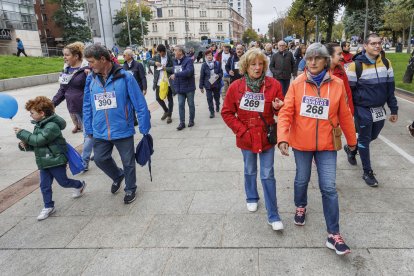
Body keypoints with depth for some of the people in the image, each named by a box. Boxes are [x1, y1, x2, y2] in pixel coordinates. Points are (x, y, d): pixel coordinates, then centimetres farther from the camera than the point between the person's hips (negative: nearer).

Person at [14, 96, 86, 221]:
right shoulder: (39, 125, 9)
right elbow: (36, 144, 16)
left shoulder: (52, 126, -20)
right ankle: (48, 207, 22)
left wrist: (22, 133, -18)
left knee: (63, 182, 8)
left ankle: (80, 185, 35)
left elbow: (39, 140, -26)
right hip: (44, 162, 8)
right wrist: (26, 145, -4)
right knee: (44, 185, 10)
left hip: (56, 160, -8)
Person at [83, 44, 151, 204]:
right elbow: (87, 106, 9)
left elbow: (140, 104, -12)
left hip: (123, 130, -4)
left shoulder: (124, 77, -14)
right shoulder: (91, 79, 0)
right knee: (100, 159, 14)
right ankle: (118, 176, 43)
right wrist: (88, 129, 9)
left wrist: (144, 128, -10)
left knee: (128, 162, 11)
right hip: (100, 132, 4)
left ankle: (130, 189, 35)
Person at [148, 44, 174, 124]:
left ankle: (169, 115, 17)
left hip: (168, 81, -4)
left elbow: (174, 68, -12)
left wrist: (166, 68, -26)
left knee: (170, 99, 6)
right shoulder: (156, 56, 5)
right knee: (158, 98, 10)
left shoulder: (170, 57, -9)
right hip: (159, 82, 5)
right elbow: (149, 61, 4)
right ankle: (166, 111, 32)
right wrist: (155, 63, -15)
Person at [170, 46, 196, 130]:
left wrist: (176, 75, -30)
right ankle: (182, 122, 11)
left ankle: (191, 120, 23)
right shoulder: (175, 61, 7)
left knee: (191, 104, 8)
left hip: (189, 87, -5)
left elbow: (189, 71, -29)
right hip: (180, 88, 5)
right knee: (180, 105, 4)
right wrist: (175, 86, 7)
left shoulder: (188, 60, -14)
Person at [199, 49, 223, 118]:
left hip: (216, 84, 1)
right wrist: (201, 86, -1)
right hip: (208, 85, -1)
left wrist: (219, 75, -20)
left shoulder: (217, 63, -4)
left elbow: (221, 72, 4)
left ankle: (217, 106, 47)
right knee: (209, 99, -3)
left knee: (217, 97, 16)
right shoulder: (204, 65, -5)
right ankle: (212, 112, 8)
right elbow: (202, 76, -2)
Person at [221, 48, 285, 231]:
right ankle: (251, 198, 45)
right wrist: (241, 130, -9)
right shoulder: (236, 87, -7)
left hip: (266, 137, -1)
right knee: (250, 171, 20)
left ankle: (273, 216, 11)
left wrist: (278, 107, -22)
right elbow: (227, 113, -2)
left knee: (268, 175, 1)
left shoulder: (273, 85, -7)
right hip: (246, 138, 1)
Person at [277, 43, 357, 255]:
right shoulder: (297, 83, -7)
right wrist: (282, 138, -24)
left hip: (326, 144, 0)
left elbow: (344, 115, 4)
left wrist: (352, 140, 14)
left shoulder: (337, 84, -4)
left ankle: (334, 235, 12)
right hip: (301, 143, 0)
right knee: (302, 180, 17)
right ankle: (300, 207, 49)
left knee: (329, 188, -1)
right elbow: (286, 112, -11)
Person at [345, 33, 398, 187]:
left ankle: (351, 149, 45)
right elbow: (349, 89, -8)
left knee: (372, 137, 18)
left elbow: (390, 88, 9)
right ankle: (367, 172, 15)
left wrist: (394, 110, 8)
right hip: (363, 110, -5)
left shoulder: (386, 63, 3)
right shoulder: (356, 65, -12)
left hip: (379, 110, 6)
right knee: (365, 140, 3)